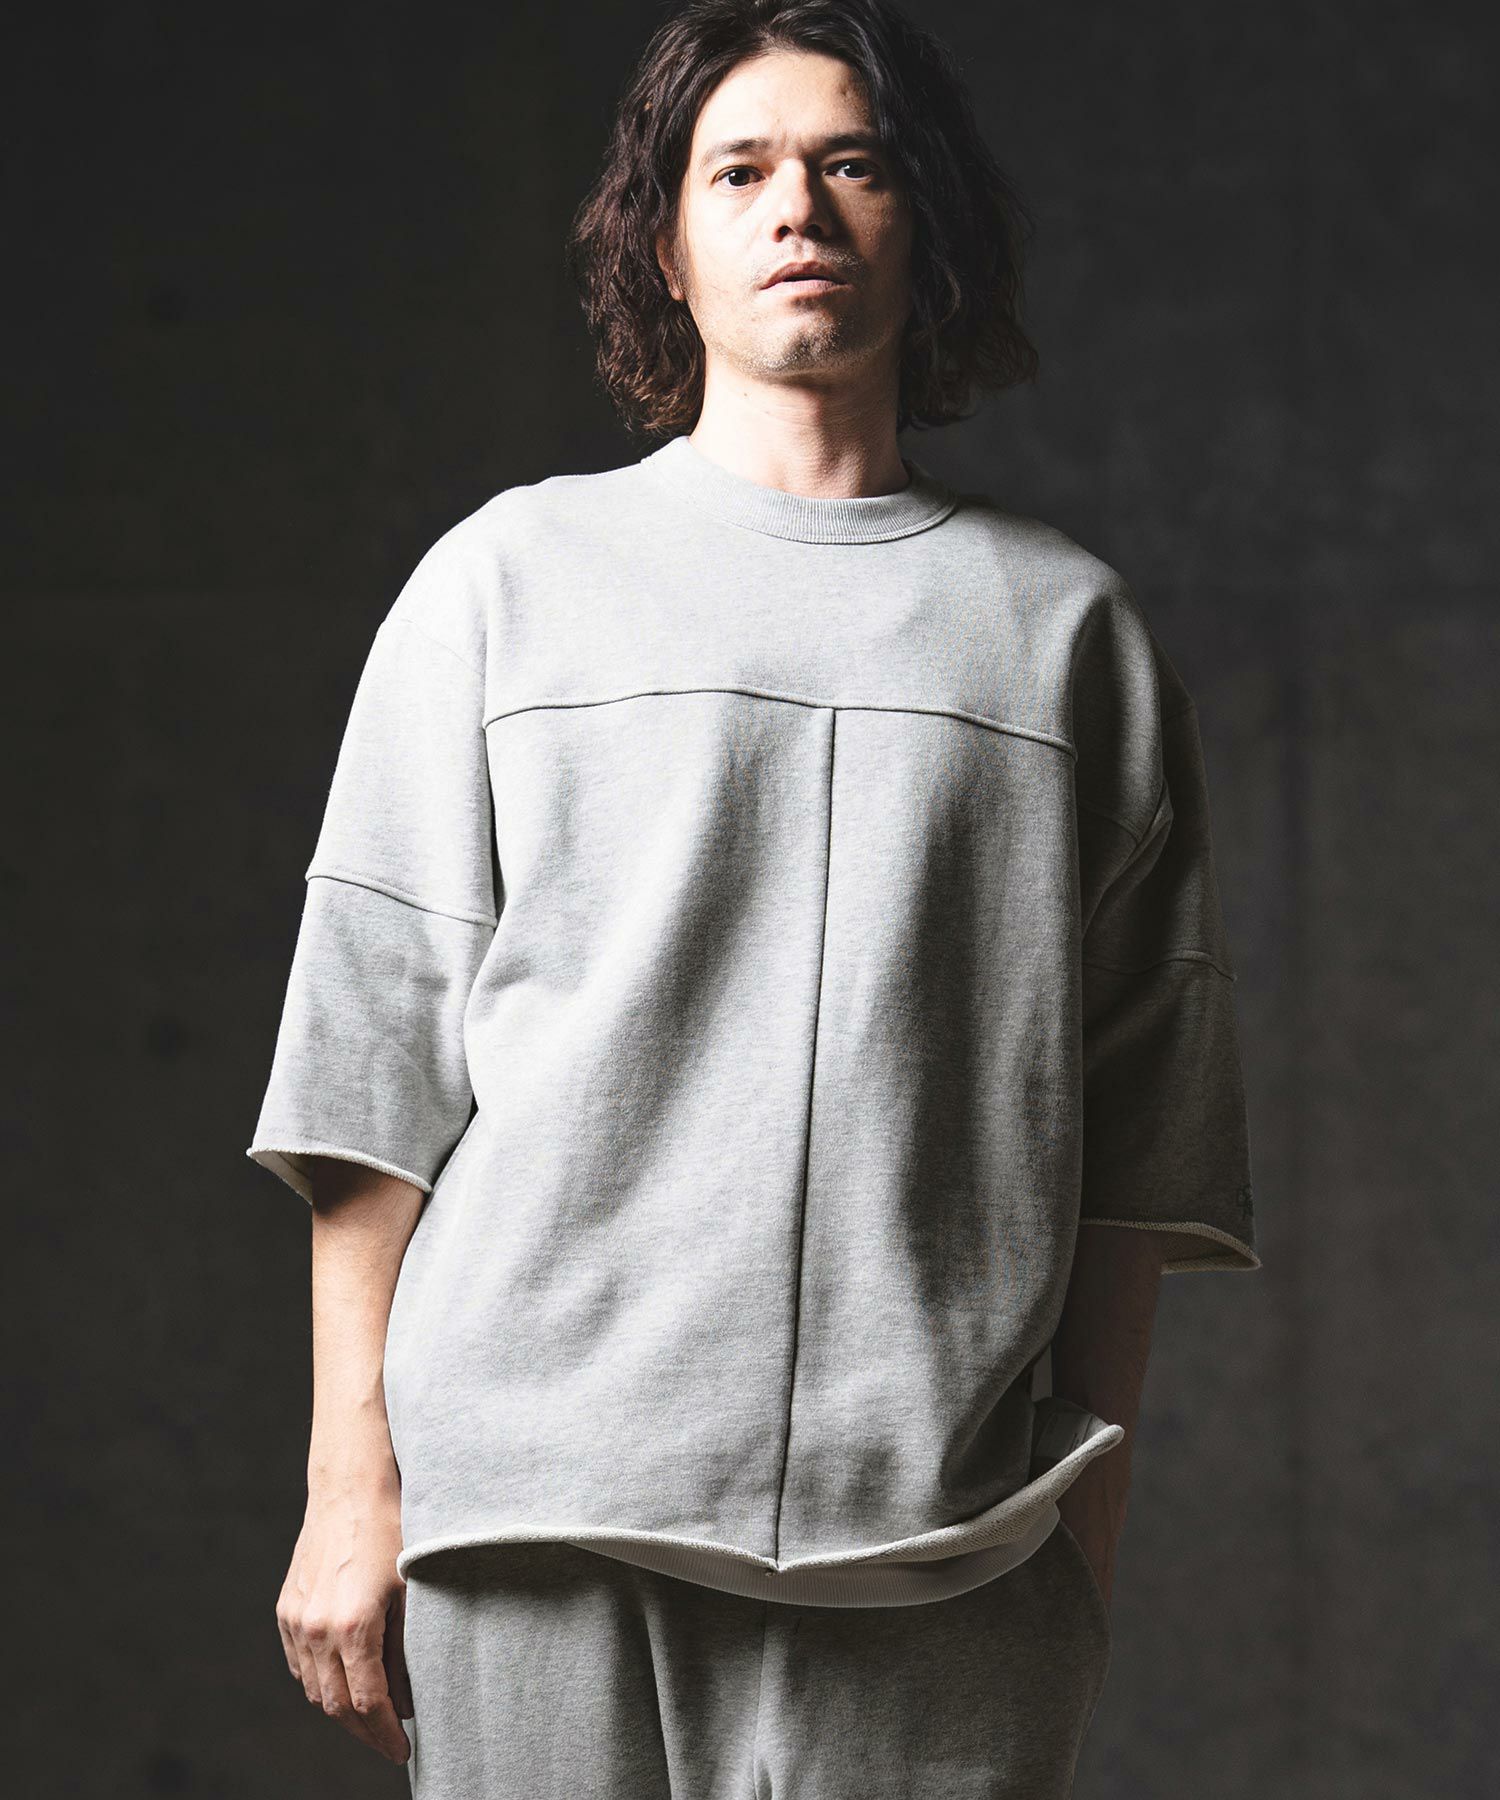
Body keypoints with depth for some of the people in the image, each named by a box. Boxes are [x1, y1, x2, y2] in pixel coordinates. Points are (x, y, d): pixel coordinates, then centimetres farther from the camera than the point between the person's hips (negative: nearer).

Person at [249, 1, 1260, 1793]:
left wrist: (1091, 1524, 5)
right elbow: (376, 1046, 7)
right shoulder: (509, 580, 11)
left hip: (940, 1529, 1)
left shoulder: (1065, 628, 13)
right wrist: (351, 1482, 1)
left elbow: (1138, 1141, 12)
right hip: (537, 1502, 0)